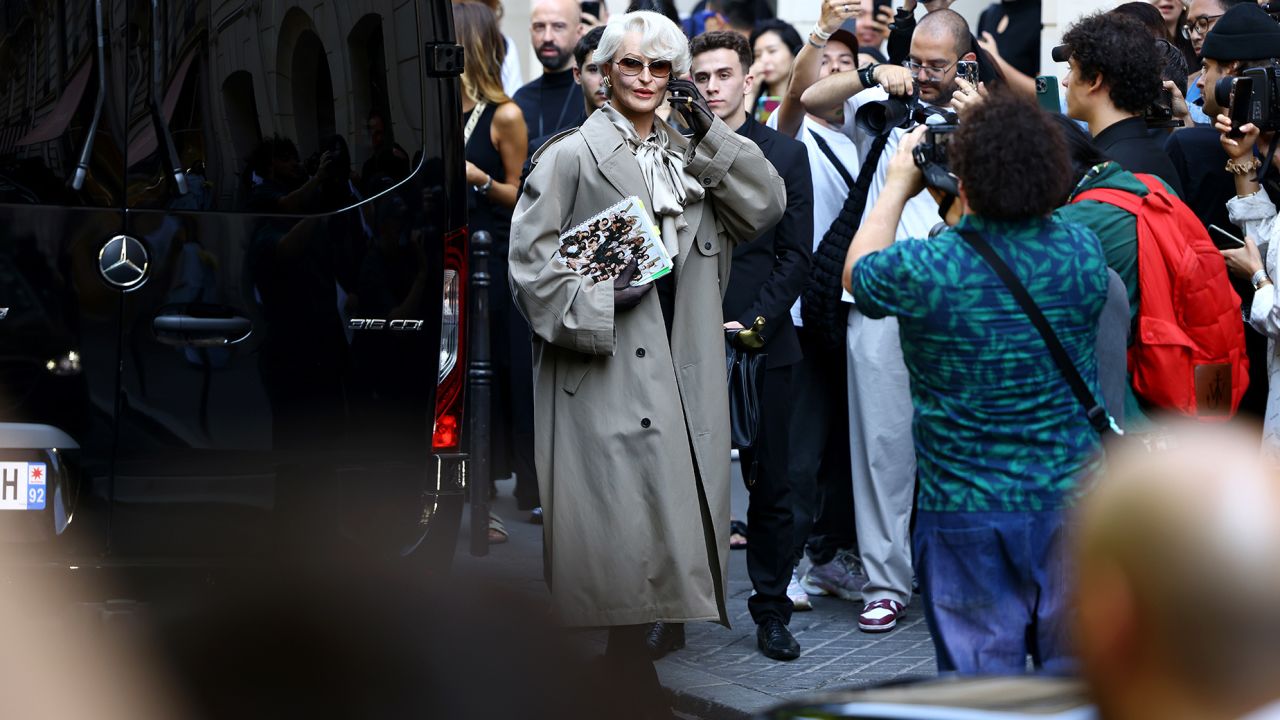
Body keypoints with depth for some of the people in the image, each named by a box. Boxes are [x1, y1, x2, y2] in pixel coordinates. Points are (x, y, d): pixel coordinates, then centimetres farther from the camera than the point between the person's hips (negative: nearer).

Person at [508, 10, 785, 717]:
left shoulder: (689, 155, 17)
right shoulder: (571, 155, -1)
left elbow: (764, 207, 5)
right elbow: (531, 260, -6)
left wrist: (709, 133, 0)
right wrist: (599, 300, -15)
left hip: (681, 373, 6)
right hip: (603, 372, -5)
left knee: (668, 517, 4)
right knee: (612, 518, -8)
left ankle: (633, 656, 11)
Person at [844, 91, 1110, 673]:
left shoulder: (924, 269, -18)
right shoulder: (1083, 253, -9)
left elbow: (856, 273, 6)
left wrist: (898, 186, 16)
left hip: (968, 508, -3)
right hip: (1073, 495, 3)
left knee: (982, 665, 7)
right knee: (1076, 663, 14)